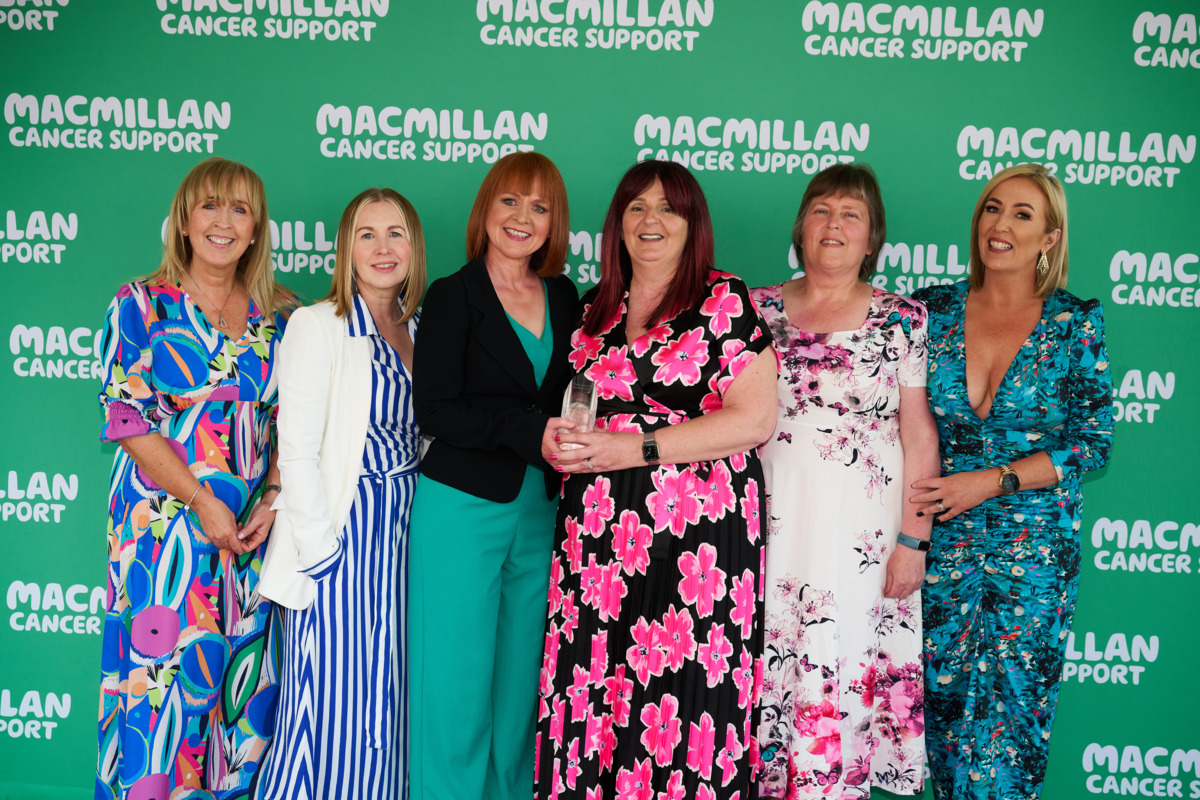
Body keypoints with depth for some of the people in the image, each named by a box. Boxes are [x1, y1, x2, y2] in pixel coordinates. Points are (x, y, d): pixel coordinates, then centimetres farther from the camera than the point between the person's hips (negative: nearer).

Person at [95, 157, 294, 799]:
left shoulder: (279, 316, 8)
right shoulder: (142, 305, -2)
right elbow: (129, 419, -8)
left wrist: (272, 499, -7)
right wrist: (202, 502, -14)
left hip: (254, 530, 3)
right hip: (165, 524, -3)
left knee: (245, 683, 8)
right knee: (161, 676, 0)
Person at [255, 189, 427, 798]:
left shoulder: (422, 330, 10)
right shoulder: (316, 325, -7)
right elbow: (297, 448, -12)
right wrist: (320, 549, -14)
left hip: (403, 533, 6)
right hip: (339, 531, -5)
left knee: (384, 698, 11)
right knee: (328, 697, -1)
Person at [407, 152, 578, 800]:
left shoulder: (563, 298, 11)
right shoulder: (453, 296, -3)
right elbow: (434, 410, -11)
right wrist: (529, 430, -18)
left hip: (540, 510, 5)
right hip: (462, 508, -4)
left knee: (520, 676, 10)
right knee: (458, 680, 1)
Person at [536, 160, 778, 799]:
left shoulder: (724, 301, -2)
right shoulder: (596, 309, 14)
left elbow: (756, 417, -10)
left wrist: (637, 447, -14)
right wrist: (557, 441, 3)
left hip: (696, 529, -4)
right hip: (596, 528, 5)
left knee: (681, 693, -3)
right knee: (593, 691, 3)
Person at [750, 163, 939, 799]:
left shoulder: (903, 320, 2)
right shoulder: (759, 309, 7)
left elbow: (919, 438, 0)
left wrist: (913, 539, -5)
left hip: (862, 537, -2)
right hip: (771, 528, 2)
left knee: (838, 685, 0)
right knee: (765, 676, 6)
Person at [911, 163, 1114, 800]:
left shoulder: (1075, 323, -3)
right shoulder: (935, 310, 2)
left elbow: (1094, 441, -5)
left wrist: (994, 480, -14)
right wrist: (909, 510, -4)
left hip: (1034, 544, -2)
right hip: (944, 539, 2)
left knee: (1010, 709, 2)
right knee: (944, 697, 9)